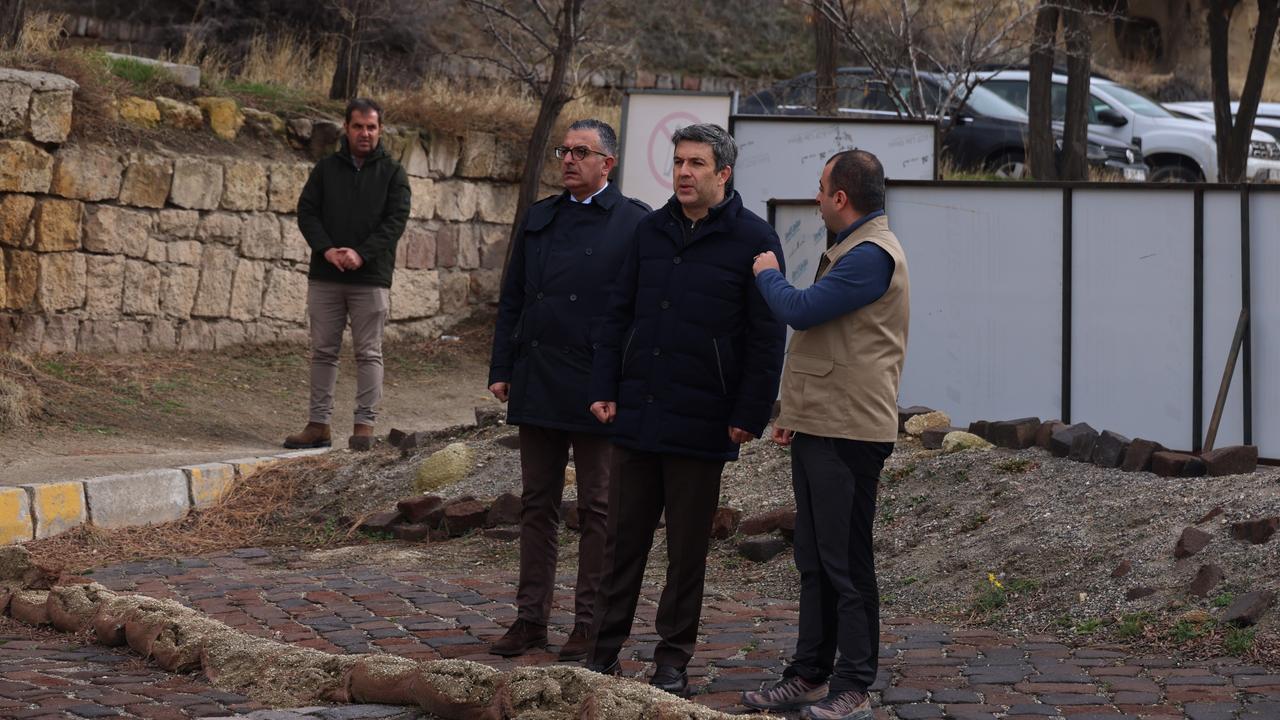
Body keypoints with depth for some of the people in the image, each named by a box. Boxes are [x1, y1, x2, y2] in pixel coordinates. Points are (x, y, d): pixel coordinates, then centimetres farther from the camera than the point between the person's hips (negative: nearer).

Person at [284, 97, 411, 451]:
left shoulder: (392, 173, 4)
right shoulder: (326, 169, 10)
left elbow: (396, 220, -4)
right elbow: (306, 211, 5)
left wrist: (361, 253, -16)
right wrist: (327, 249, -12)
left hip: (371, 278, -2)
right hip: (325, 276, 2)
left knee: (368, 353, 0)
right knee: (323, 351, 5)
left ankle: (365, 424, 4)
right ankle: (319, 424, 9)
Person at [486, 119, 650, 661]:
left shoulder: (634, 223, -4)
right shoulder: (540, 218, 12)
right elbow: (512, 299, 15)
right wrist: (501, 369, 8)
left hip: (598, 389, -5)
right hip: (537, 386, 5)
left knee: (597, 509, 3)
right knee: (537, 504, 9)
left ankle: (590, 624, 10)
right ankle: (531, 617, 16)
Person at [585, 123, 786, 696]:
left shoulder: (753, 240, -5)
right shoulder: (651, 231, 9)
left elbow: (767, 337, -6)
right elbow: (619, 315, 14)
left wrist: (749, 415, -10)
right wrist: (604, 387, 6)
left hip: (700, 425, -4)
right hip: (638, 414, 4)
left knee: (687, 550, 6)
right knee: (624, 540, 9)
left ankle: (673, 660, 15)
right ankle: (604, 651, 17)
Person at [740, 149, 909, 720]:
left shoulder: (871, 255, -16)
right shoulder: (852, 249, 19)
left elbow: (800, 310, -23)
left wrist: (767, 274, -3)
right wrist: (794, 410, 23)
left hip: (849, 433, -11)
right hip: (818, 428, 11)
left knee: (845, 565, -6)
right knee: (815, 562, 14)